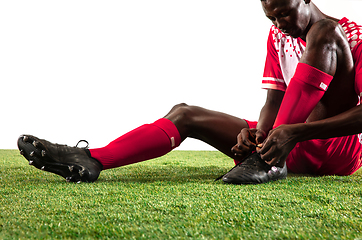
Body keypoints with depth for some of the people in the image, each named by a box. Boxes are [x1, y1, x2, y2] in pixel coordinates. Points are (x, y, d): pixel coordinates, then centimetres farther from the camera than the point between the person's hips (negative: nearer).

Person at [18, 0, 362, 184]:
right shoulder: (277, 36, 11)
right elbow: (272, 101, 3)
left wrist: (294, 132, -31)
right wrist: (259, 133, -20)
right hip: (286, 143, 5)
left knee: (324, 35, -24)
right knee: (184, 114, -8)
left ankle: (271, 161, -33)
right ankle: (91, 161, -26)